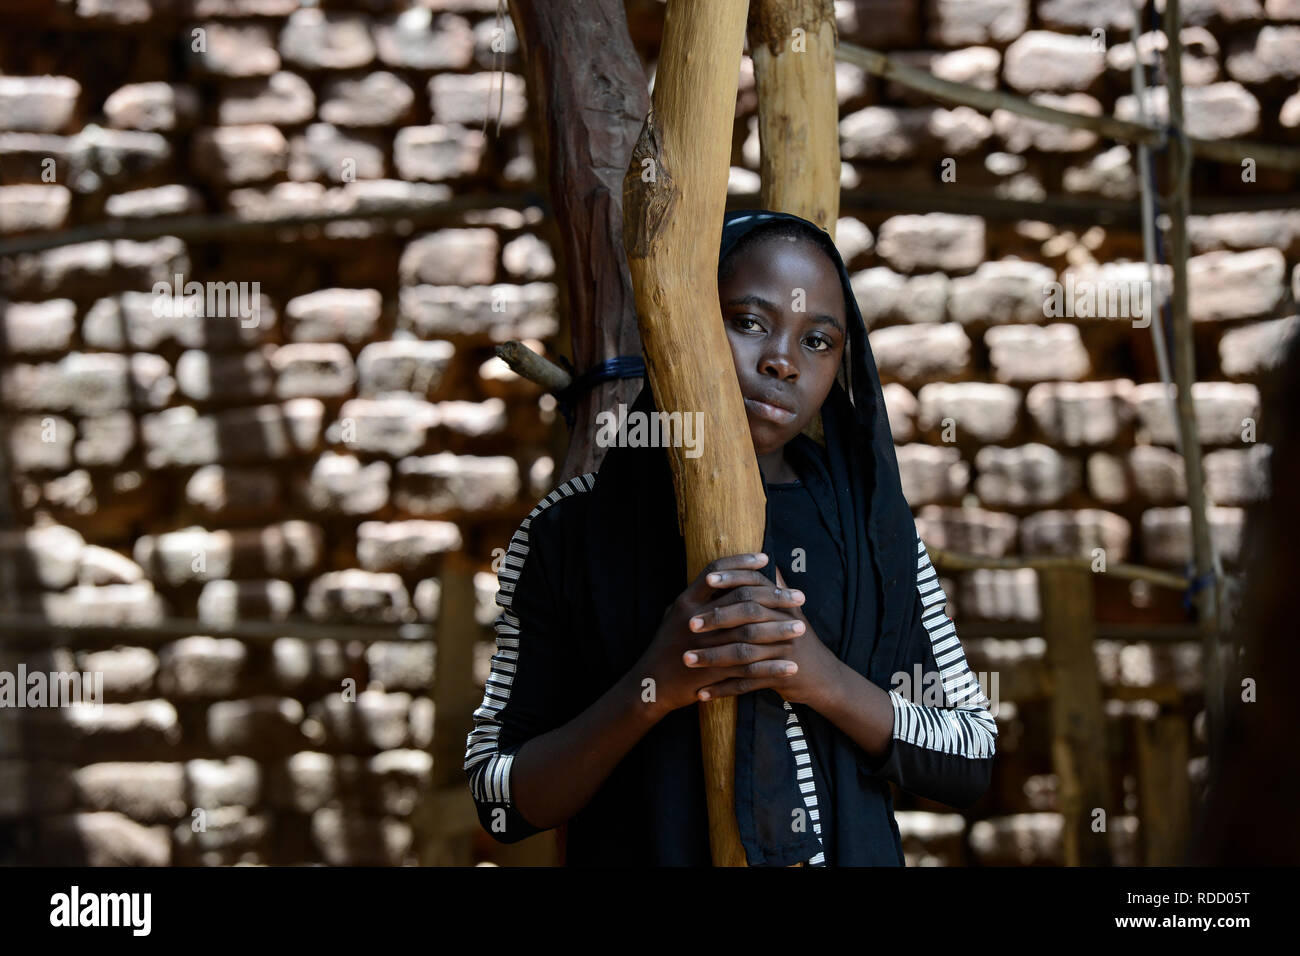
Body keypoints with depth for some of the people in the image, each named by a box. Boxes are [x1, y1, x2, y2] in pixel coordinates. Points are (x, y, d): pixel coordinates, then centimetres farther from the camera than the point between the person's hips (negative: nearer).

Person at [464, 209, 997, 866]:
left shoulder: (870, 522, 2)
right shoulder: (569, 531, -5)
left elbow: (972, 765, 1)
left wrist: (829, 681, -14)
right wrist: (653, 687, -20)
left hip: (854, 850, 1)